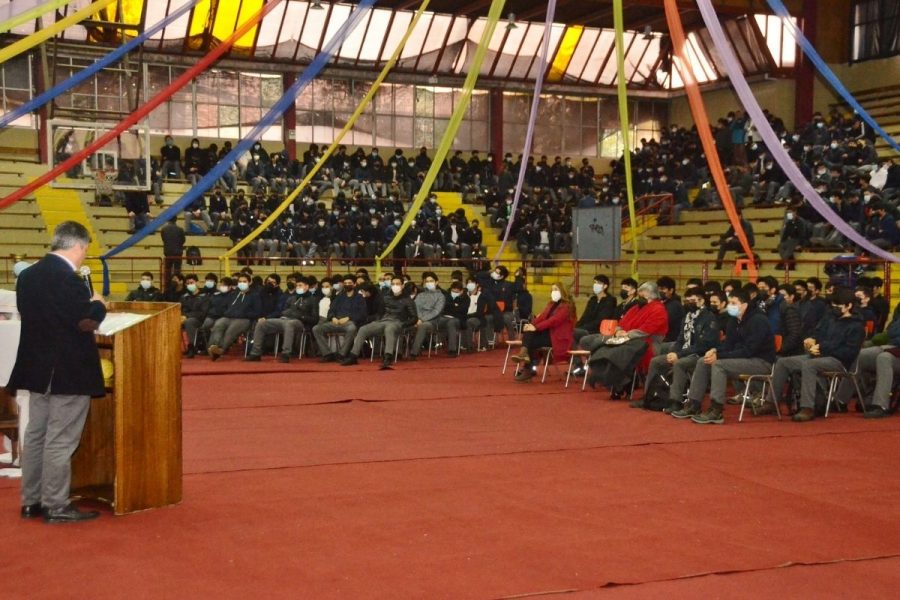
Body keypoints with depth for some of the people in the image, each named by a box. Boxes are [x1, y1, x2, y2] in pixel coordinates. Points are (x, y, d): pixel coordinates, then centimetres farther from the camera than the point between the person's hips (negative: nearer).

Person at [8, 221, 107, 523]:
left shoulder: (28, 275, 7)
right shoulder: (69, 279, -20)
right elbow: (86, 321, -22)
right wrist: (98, 305, -1)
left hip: (37, 368, 9)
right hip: (68, 372, -9)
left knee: (36, 435, 15)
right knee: (60, 441, -1)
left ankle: (31, 501, 23)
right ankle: (56, 506, 6)